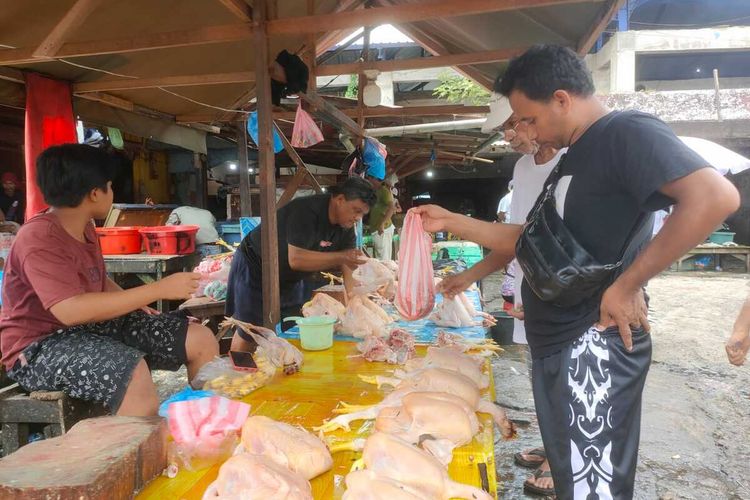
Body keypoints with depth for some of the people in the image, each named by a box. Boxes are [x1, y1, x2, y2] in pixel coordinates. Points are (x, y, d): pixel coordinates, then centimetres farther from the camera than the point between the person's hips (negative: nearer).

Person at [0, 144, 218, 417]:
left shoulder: (84, 228, 8)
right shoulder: (39, 238, -20)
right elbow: (70, 310, -32)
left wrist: (149, 314, 6)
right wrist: (159, 289, -31)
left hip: (93, 326, 8)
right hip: (40, 347, -8)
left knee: (201, 339, -3)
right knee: (134, 373, -38)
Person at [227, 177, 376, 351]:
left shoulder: (346, 227, -7)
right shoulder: (306, 211, -31)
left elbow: (349, 265, -8)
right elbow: (295, 259, -38)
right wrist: (340, 257, -41)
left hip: (290, 278, 8)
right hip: (254, 269, -7)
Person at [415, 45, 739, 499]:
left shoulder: (627, 133, -12)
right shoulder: (576, 155, 18)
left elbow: (716, 196, -27)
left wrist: (628, 284, -23)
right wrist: (451, 221, 15)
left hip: (594, 345, -9)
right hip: (558, 344, 9)